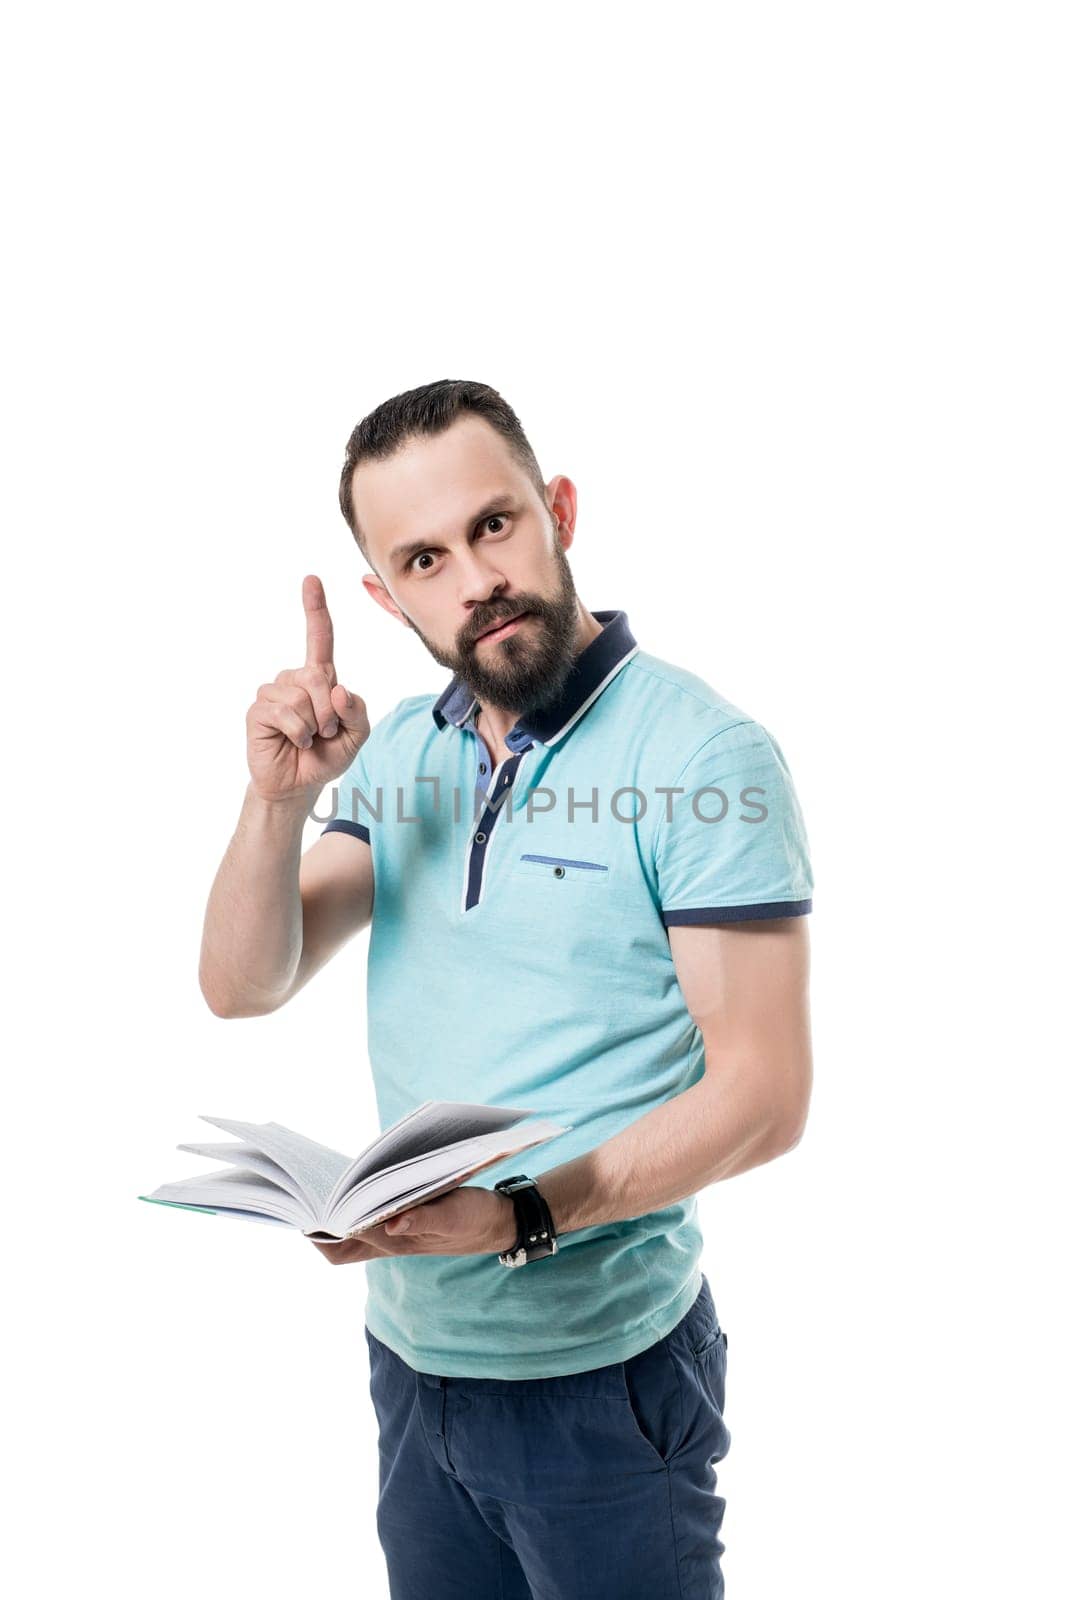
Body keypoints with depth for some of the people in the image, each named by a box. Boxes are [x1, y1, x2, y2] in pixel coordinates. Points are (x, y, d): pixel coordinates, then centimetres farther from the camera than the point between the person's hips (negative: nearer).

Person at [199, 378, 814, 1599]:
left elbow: (763, 1094, -18)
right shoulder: (398, 753, 2)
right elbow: (242, 987, -2)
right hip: (411, 1353, 5)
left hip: (604, 1373, -5)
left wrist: (523, 1213, -29)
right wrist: (281, 795, -18)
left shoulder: (705, 756, -16)